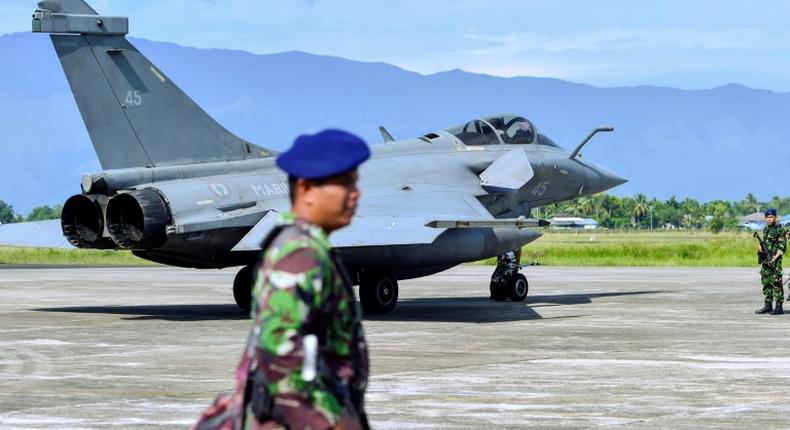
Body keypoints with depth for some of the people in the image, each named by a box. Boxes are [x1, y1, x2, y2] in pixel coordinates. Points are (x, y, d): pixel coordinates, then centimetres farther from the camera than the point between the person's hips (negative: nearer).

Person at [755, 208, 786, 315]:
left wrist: (774, 258, -20)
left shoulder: (780, 230, -8)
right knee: (766, 282, 9)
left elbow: (782, 247, -12)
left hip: (775, 259, -8)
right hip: (765, 260, 8)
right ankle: (768, 305, 15)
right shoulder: (765, 229, 15)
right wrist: (760, 246, 3)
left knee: (776, 283, -8)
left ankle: (779, 307, -7)